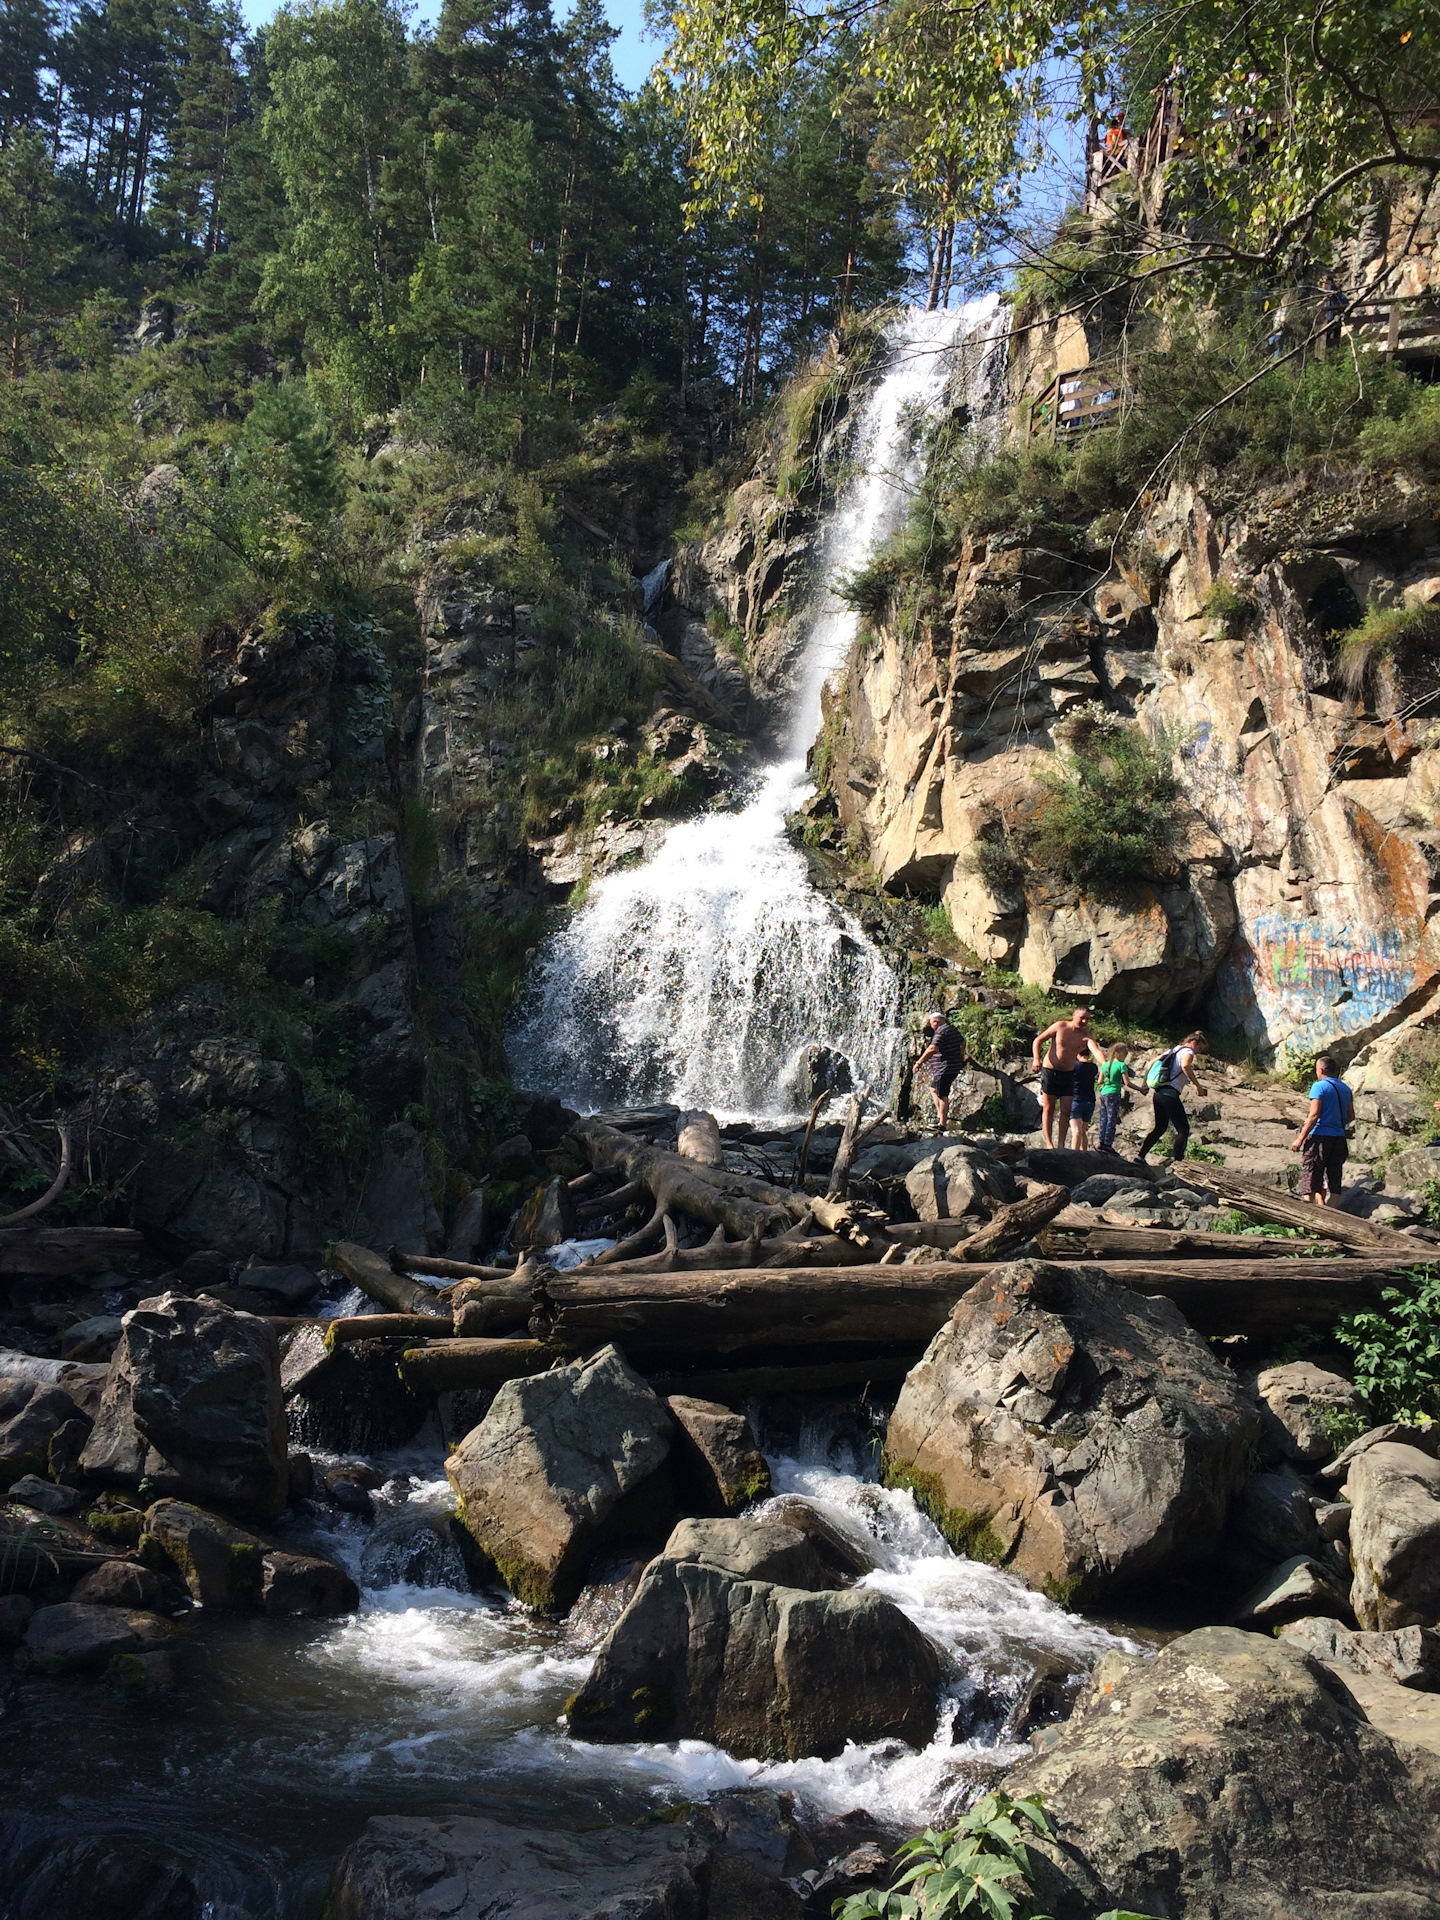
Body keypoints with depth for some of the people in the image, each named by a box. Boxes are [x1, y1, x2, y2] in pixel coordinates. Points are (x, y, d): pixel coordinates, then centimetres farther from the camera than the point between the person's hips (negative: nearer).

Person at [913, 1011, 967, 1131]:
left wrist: (919, 1062, -23)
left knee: (942, 1094, -9)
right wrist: (961, 1057, 51)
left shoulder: (941, 1031, -15)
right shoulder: (952, 1030, 16)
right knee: (933, 1089, 21)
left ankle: (942, 1125, -11)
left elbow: (933, 1049, -27)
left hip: (945, 1068, -10)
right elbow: (962, 1041, 35)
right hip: (955, 1066, 10)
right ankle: (940, 1115, 20)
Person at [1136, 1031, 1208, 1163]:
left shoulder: (1173, 1050, 21)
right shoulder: (1188, 1052, -5)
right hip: (1170, 1094, -9)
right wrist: (1197, 1085, -23)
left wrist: (1146, 1082, 28)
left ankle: (1139, 1157, 15)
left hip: (1159, 1093, 9)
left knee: (1159, 1128, 17)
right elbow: (1185, 1065, -28)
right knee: (1183, 1129, -4)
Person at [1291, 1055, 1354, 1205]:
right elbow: (1350, 1116, 15)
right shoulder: (1345, 1088, 12)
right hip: (1339, 1137, 7)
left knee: (1310, 1177, -4)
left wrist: (1300, 1138, -13)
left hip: (1319, 1136, -7)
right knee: (1334, 1177, 10)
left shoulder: (1319, 1086, -9)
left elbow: (1314, 1115, -15)